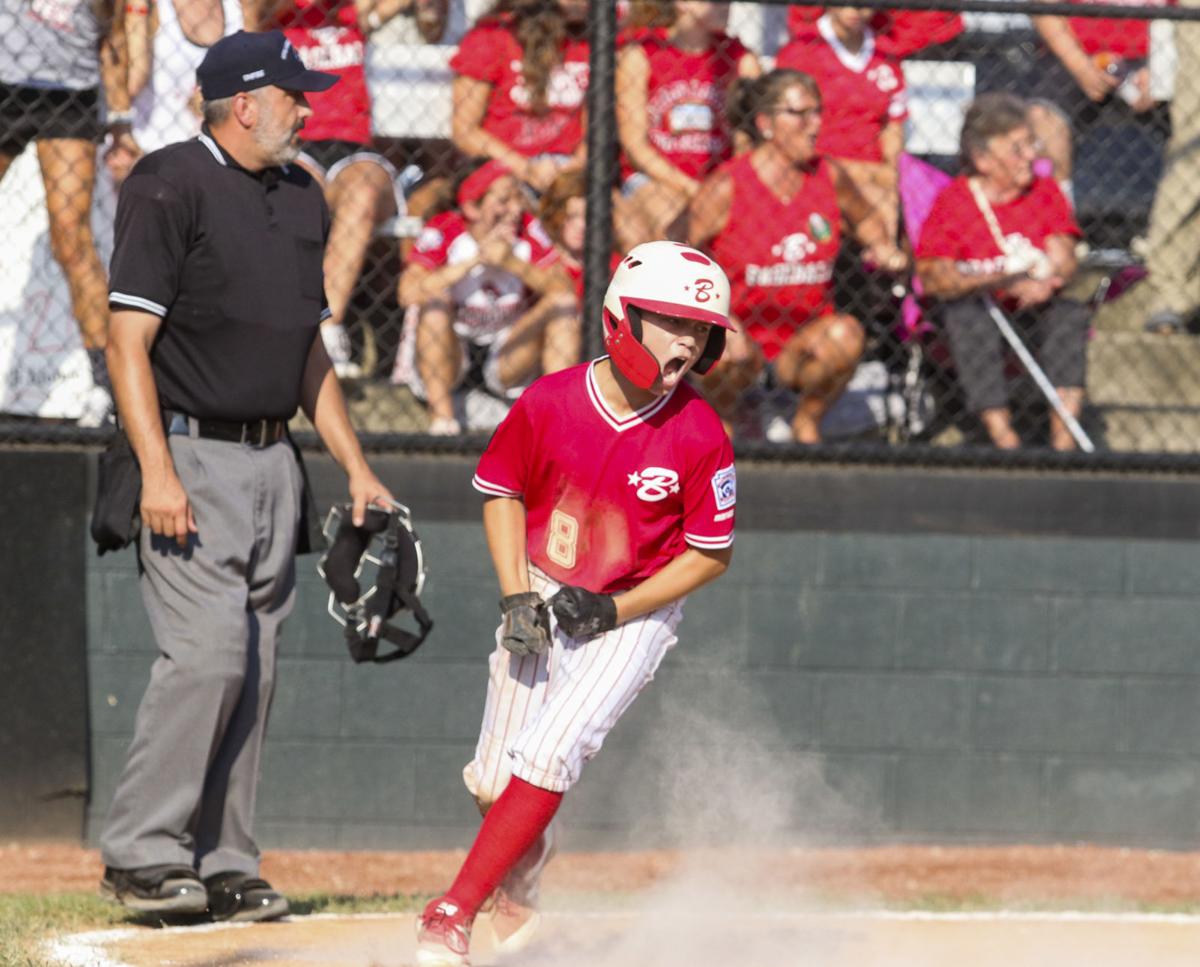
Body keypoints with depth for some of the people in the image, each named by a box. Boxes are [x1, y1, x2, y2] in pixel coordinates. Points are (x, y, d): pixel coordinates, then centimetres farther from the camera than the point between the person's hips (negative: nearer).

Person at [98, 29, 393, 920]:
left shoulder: (302, 198, 15)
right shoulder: (172, 188, -9)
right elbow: (128, 342, -13)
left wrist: (356, 468, 18)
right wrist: (157, 471, -21)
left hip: (273, 462, 8)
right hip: (192, 456, -8)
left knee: (253, 670, 6)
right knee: (208, 651, -16)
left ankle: (225, 866, 9)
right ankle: (141, 855, -9)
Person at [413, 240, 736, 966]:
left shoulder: (700, 436, -18)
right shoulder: (549, 403, -14)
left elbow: (710, 553, -8)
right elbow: (502, 491, 3)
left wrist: (614, 610, -17)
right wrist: (517, 597, -7)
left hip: (635, 614, -2)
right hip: (543, 598, 2)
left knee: (547, 757, -19)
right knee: (495, 779, 3)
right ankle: (518, 892, 35)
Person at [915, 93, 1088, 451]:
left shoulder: (1046, 193, 6)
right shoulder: (952, 203, -6)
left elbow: (1064, 261, -4)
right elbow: (932, 279, -18)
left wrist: (1039, 286, -29)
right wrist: (1003, 282, -29)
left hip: (1030, 311, 3)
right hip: (972, 304, -3)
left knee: (1071, 314, -27)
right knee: (969, 317, -37)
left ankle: (1063, 437, -39)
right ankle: (1003, 438, -44)